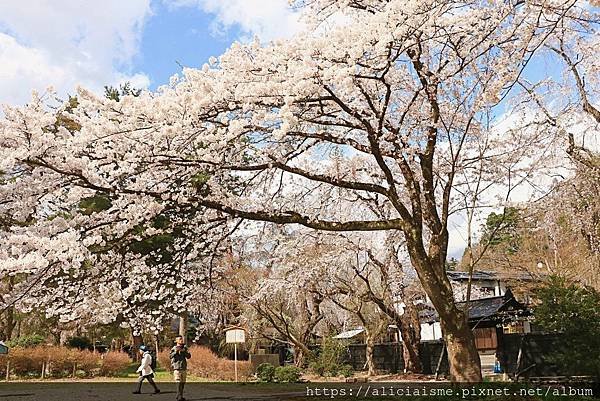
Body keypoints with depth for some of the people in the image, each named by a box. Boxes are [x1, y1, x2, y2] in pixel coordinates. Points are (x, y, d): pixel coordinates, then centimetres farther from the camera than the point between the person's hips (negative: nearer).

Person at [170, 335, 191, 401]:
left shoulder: (184, 348, 11)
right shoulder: (174, 349, -2)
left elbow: (189, 356, 4)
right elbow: (170, 356, -17)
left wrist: (184, 351, -11)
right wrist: (176, 351, -29)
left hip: (184, 368, 5)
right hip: (177, 368, -5)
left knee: (183, 383, 11)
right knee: (179, 382, -12)